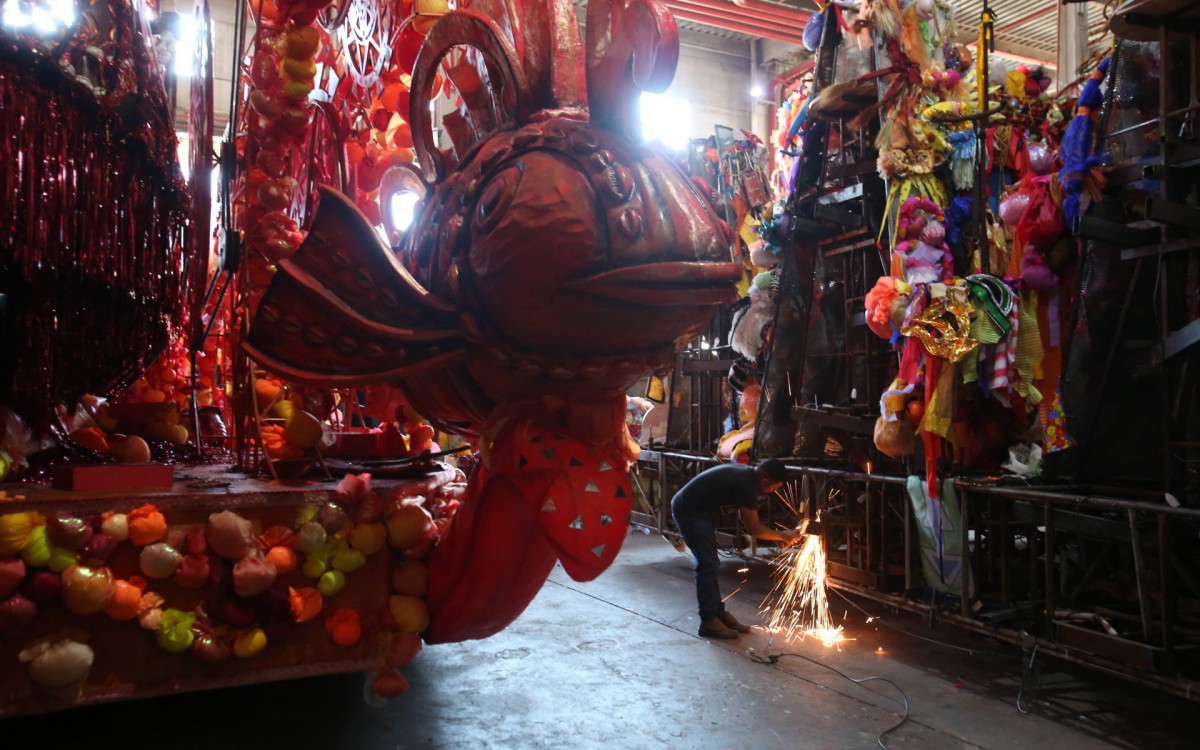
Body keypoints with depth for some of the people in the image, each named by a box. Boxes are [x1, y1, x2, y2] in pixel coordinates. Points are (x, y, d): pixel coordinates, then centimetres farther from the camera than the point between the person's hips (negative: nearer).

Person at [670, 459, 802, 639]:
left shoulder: (746, 473, 6)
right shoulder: (746, 485, -23)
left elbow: (745, 516, 14)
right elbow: (753, 528, -15)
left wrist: (777, 537, 10)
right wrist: (782, 536, -2)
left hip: (700, 509, 10)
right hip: (689, 510, -10)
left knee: (710, 564, 14)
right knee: (707, 566, -9)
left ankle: (718, 613, 21)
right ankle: (708, 622, -4)